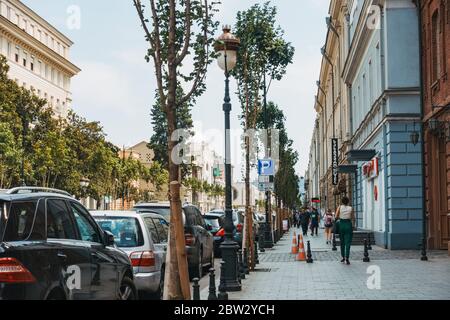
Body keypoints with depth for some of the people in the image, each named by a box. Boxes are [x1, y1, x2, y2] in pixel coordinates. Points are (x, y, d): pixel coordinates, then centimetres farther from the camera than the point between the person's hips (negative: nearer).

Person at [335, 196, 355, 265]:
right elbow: (353, 219, 0)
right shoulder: (351, 208, 1)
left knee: (342, 242, 14)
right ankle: (347, 258, -12)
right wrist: (353, 226, 10)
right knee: (348, 243, -2)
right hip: (348, 224, -1)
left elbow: (336, 217, -6)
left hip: (341, 224, 1)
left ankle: (343, 257, 20)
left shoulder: (340, 207, 1)